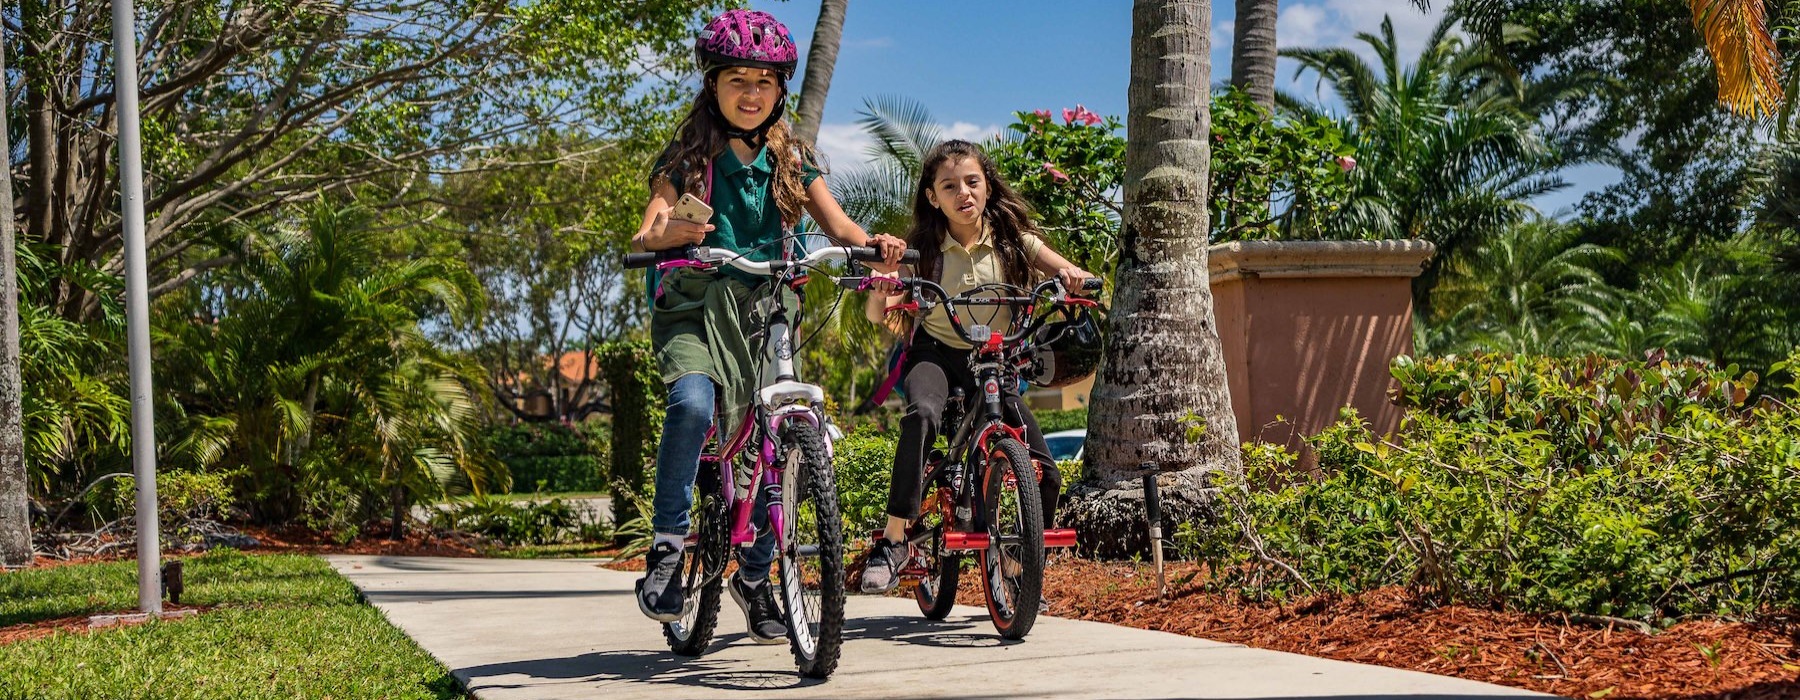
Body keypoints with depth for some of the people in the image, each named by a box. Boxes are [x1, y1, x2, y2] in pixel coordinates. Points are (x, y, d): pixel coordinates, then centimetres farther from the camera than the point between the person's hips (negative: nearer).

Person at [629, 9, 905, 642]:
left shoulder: (792, 160, 9)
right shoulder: (688, 158, 1)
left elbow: (836, 224, 0)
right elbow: (644, 238, -11)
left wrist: (876, 244, -22)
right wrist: (664, 234, -35)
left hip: (765, 311, 3)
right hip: (695, 309, -3)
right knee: (693, 401, -32)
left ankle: (754, 577, 20)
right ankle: (667, 546, -20)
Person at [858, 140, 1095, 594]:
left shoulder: (1012, 240, -3)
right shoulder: (922, 248, -6)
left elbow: (1067, 275, -13)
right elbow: (876, 314, -11)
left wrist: (1070, 275, -37)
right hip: (936, 353, -2)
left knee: (1045, 473, -10)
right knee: (922, 416, -38)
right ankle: (892, 541, -35)